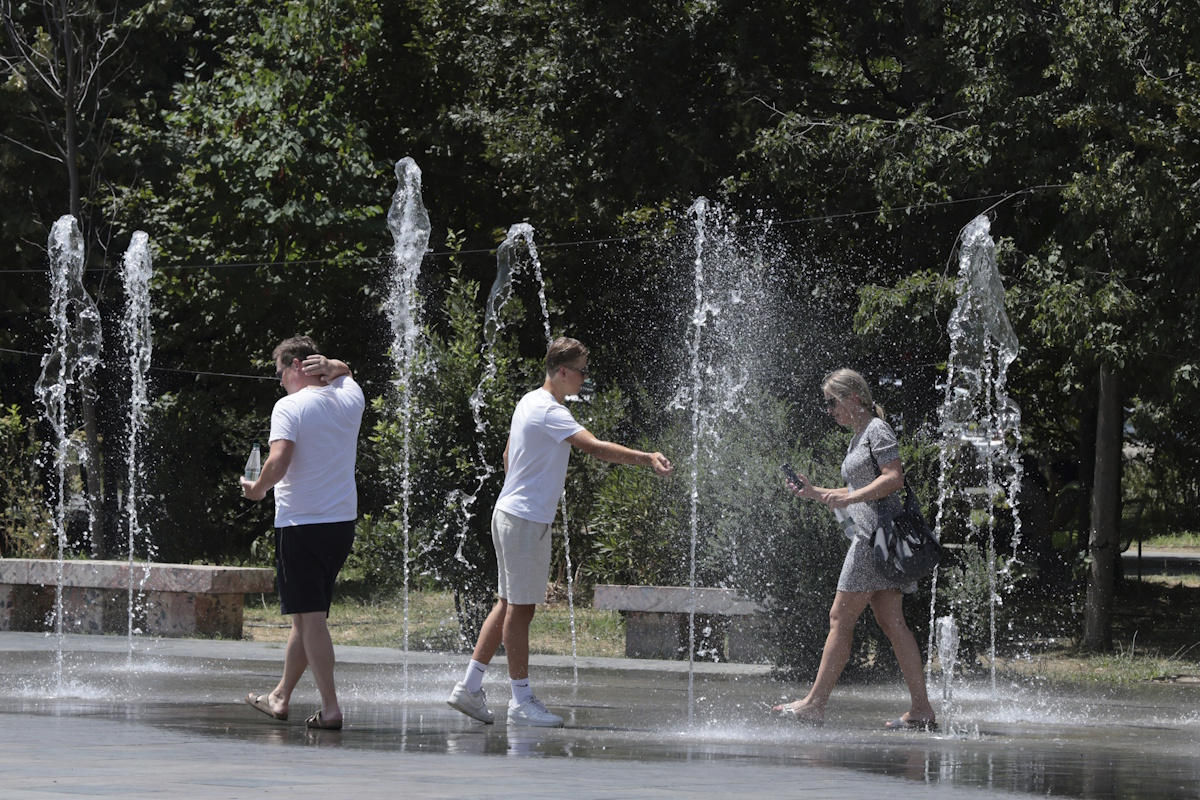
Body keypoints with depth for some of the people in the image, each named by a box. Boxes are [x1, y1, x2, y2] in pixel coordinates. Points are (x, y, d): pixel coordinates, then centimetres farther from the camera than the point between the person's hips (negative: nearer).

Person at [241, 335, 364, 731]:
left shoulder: (290, 406, -10)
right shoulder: (349, 399, 9)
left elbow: (278, 461, -23)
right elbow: (344, 373, 33)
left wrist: (258, 488, -4)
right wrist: (330, 366, 10)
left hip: (300, 524, -7)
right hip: (343, 522, 7)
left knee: (310, 616, -6)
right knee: (310, 614, 17)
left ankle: (331, 707, -12)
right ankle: (280, 697, 29)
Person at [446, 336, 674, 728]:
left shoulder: (528, 402, 14)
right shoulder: (549, 412, -18)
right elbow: (595, 447, -29)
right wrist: (646, 458, -32)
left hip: (509, 514, 10)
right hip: (526, 520, -10)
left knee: (509, 604, 13)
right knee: (520, 607, -5)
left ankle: (469, 686, 14)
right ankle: (521, 700, -2)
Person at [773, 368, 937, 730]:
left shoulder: (877, 430, -7)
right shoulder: (859, 436, 22)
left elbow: (895, 478, -17)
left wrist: (850, 497, -24)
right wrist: (816, 493, 18)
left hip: (877, 534, -10)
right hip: (870, 537, 10)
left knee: (840, 619, -8)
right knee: (892, 623, 4)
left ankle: (815, 704, -6)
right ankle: (921, 708, 0)